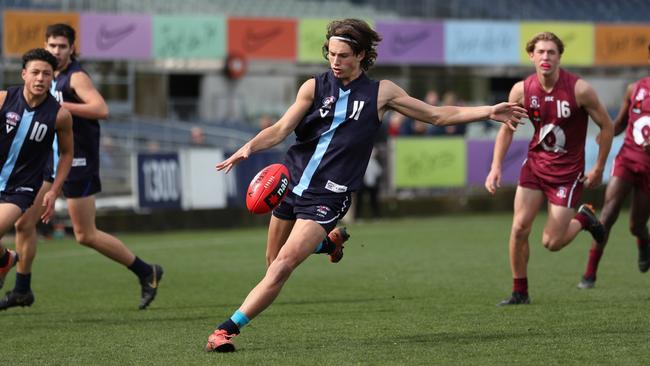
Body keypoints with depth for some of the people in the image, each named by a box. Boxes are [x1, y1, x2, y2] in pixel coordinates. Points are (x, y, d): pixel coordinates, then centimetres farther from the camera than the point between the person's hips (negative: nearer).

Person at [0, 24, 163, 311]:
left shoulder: (76, 77, -13)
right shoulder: (51, 77, 13)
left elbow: (101, 109, -29)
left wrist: (59, 106, -27)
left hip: (77, 161, -8)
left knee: (86, 236, -4)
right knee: (24, 223, 3)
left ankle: (146, 273, 9)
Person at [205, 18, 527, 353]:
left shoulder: (380, 93, 1)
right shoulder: (314, 87, 0)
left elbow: (437, 115, 8)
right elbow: (281, 129, -9)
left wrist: (488, 112, 0)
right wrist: (249, 147, -29)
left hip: (327, 197, -3)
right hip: (290, 183, 3)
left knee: (283, 266, -16)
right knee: (273, 263, 16)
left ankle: (228, 328, -12)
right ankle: (327, 242, 43)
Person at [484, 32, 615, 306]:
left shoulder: (579, 90, -18)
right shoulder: (521, 90, -9)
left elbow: (607, 126, -7)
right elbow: (507, 128, 4)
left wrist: (599, 168, -4)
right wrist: (496, 167, -6)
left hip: (567, 171, -3)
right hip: (535, 164, 3)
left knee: (551, 242, -4)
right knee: (519, 228, -8)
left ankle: (583, 219, 27)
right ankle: (520, 292, 8)